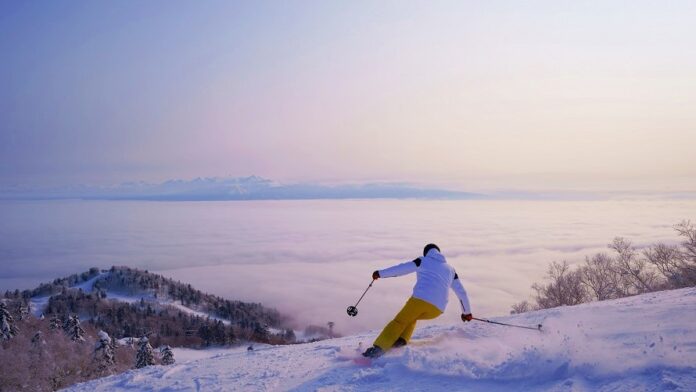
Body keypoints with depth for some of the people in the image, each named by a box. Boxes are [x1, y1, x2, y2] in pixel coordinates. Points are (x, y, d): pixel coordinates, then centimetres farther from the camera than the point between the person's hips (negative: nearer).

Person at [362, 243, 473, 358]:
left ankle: (377, 348, -9)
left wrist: (380, 273, 25)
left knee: (399, 321, 5)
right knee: (411, 318, 28)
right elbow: (461, 292, 28)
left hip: (420, 299, -4)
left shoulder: (423, 261, 17)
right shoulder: (450, 269, 27)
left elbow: (400, 269, 15)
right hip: (437, 309, 4)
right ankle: (401, 340, 6)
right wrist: (466, 312, 38)